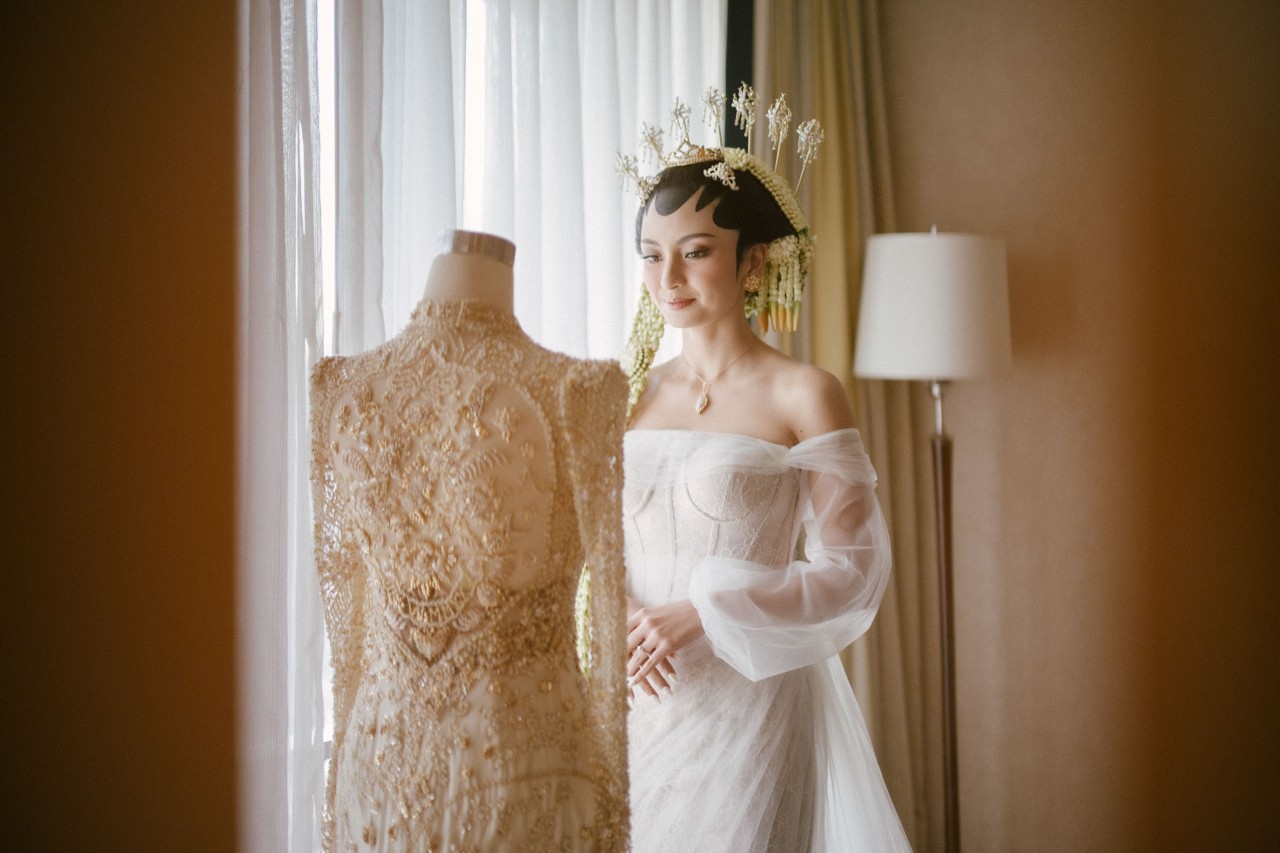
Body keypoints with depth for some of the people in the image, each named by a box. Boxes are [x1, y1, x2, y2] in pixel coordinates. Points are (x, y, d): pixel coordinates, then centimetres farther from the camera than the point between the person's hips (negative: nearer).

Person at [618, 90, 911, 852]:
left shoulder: (803, 395, -7)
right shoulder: (634, 396, 6)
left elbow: (855, 568, -10)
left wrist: (700, 610, -16)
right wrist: (620, 619, -10)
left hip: (750, 697, -4)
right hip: (641, 698, 4)